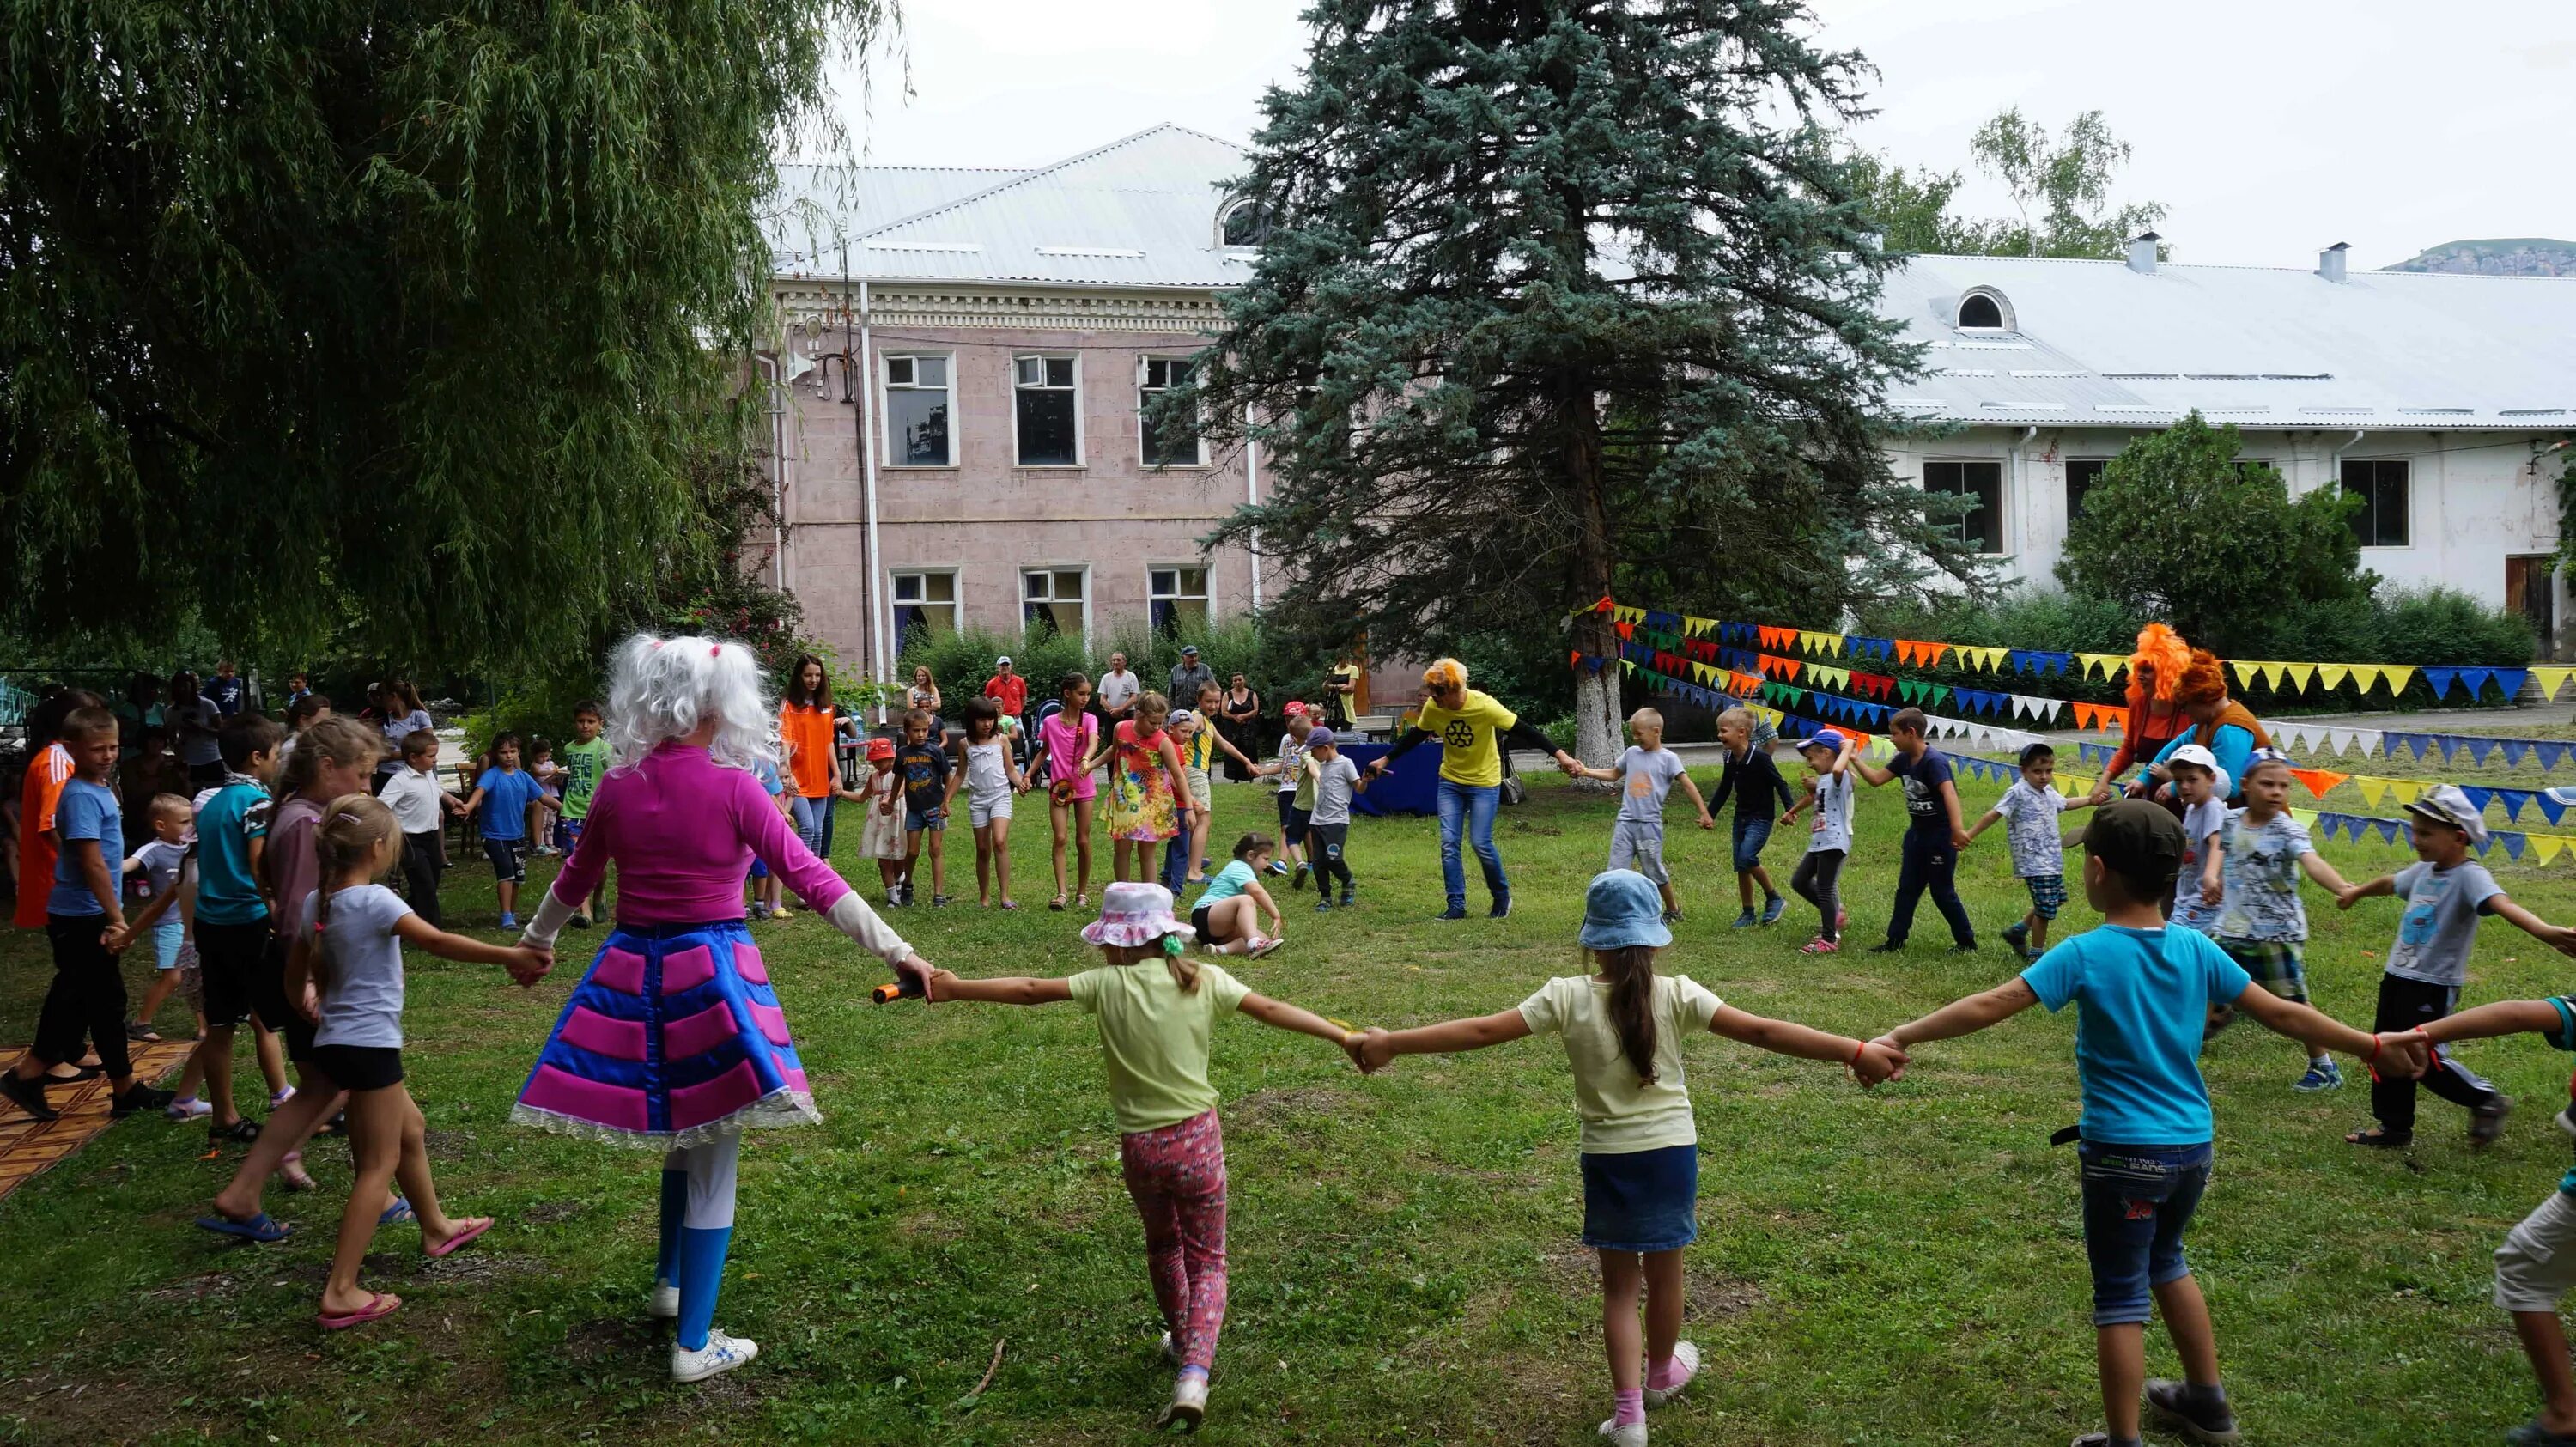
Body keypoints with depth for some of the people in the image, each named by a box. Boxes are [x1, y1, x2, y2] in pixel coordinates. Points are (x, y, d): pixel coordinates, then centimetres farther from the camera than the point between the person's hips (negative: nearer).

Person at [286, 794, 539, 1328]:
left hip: (335, 1041, 9)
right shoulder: (374, 900, -19)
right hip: (370, 1044, -9)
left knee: (411, 1128, 26)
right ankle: (340, 1294, -5)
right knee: (380, 1165, -3)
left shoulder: (315, 903, 5)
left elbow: (294, 983, 13)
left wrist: (316, 1016, 29)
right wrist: (510, 955, -26)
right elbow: (439, 943, -28)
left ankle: (435, 1227, 43)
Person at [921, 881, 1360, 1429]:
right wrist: (1345, 1035, -1)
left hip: (1139, 1144, 1)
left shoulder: (1109, 985, -8)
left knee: (1163, 1246, 27)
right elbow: (1274, 1010, -5)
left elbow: (1030, 990, -7)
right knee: (1206, 1259, 10)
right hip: (1198, 1138, 0)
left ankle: (1179, 1339, 46)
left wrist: (956, 988, 1)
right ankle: (1194, 1369, -10)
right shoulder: (1204, 981, -5)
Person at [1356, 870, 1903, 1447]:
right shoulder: (1677, 995, -12)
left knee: (1620, 1284, 15)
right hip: (1671, 1153, 1)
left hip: (1608, 1160, -1)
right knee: (1664, 1273, 21)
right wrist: (1855, 1051, -14)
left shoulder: (1566, 997, -13)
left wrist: (1390, 1043, -9)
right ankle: (1660, 1374, 44)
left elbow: (1482, 1031, -14)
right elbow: (1762, 1032, -17)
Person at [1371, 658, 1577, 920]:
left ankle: (1502, 897, 16)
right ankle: (1456, 906, 3)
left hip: (1484, 783, -4)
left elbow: (1523, 731, -22)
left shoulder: (1484, 706, -25)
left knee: (1481, 843, -8)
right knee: (1448, 843, -4)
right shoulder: (1432, 707, -12)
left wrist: (1559, 754, -28)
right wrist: (1385, 760, 9)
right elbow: (1414, 737, 6)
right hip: (1450, 781, 4)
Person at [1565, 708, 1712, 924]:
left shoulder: (1668, 758, -4)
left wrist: (1704, 813, -14)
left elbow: (1687, 785, -7)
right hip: (1625, 822, 4)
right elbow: (1613, 775, 23)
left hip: (1649, 824, -4)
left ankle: (1673, 910, 26)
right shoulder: (1632, 753, 10)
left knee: (1655, 872, 6)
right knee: (1616, 872, -1)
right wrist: (1585, 772, 12)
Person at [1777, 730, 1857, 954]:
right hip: (1818, 842, 10)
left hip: (1834, 843, -10)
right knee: (1799, 881, 14)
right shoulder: (1822, 780, 14)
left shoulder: (1841, 777, -15)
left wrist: (1847, 747, -28)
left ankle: (1830, 940, 6)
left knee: (1825, 889, -4)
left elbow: (1837, 769, -41)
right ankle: (1834, 914, 29)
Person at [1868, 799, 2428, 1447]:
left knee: (2120, 1295, 5)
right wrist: (2373, 1046, 19)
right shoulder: (2196, 948, 0)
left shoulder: (2085, 954, -15)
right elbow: (2281, 1013, 6)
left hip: (2124, 1151, -6)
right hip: (2192, 1146, 6)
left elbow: (1992, 1005, -22)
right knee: (2166, 1262, 28)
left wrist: (1901, 1036, -20)